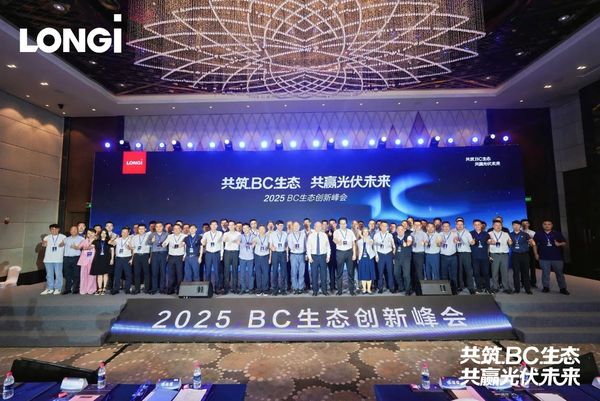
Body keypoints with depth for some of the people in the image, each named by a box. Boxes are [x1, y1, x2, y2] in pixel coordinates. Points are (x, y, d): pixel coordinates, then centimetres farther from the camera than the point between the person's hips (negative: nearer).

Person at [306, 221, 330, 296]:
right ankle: (315, 290, 13)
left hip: (323, 256, 1)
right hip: (314, 256, -1)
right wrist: (309, 257, -6)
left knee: (324, 273, 4)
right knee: (314, 274, 2)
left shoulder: (324, 235, 4)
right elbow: (308, 247, 2)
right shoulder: (311, 236, 2)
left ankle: (324, 290, 16)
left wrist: (328, 256, 1)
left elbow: (328, 246, 6)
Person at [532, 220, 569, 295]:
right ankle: (546, 287, 13)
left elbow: (565, 243, 8)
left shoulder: (557, 233, 7)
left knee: (559, 273, 5)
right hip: (544, 258, 0)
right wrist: (536, 254, 3)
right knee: (545, 273, 4)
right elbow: (535, 244, 10)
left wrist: (560, 244, -14)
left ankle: (563, 288, 13)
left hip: (557, 257, 0)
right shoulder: (538, 234, 6)